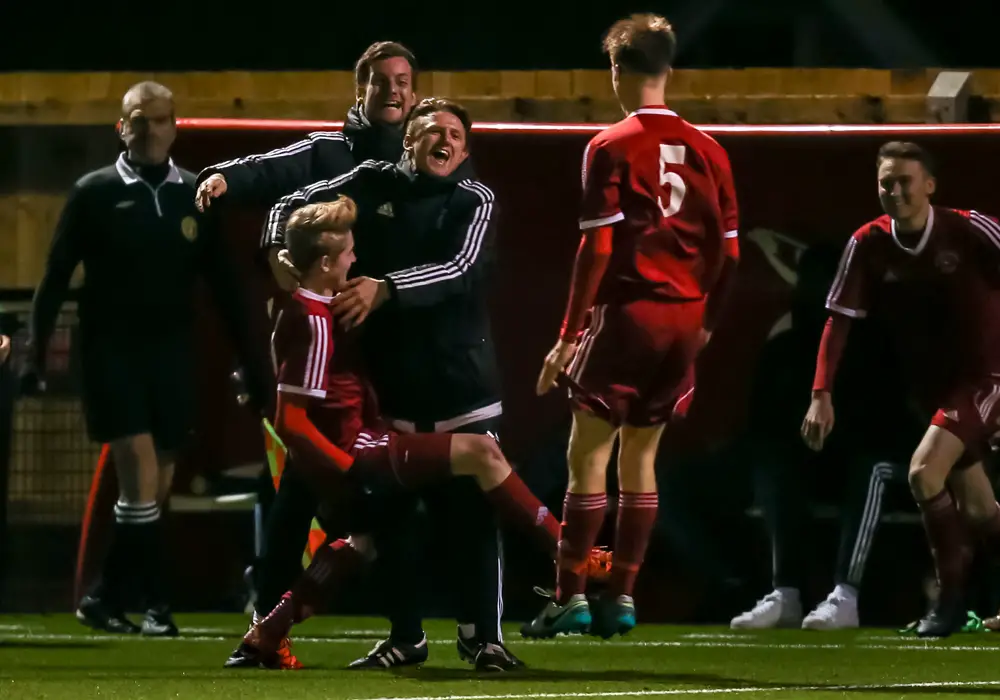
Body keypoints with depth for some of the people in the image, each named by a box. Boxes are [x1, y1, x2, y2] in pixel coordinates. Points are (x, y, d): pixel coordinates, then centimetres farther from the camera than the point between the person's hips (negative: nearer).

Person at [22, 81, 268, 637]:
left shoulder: (196, 196, 7)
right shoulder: (94, 193, -1)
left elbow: (223, 284, 9)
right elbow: (56, 277, 0)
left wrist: (251, 359, 4)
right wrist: (36, 353, -6)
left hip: (172, 352, 4)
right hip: (111, 350, -4)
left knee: (157, 484, 4)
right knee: (139, 467, -15)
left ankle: (106, 599, 17)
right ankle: (154, 600, -7)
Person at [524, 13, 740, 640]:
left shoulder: (611, 148, -8)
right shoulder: (706, 151, 7)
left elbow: (597, 248, -12)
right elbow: (729, 252, 7)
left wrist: (569, 335, -8)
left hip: (628, 313, -5)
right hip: (685, 319, 5)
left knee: (588, 453, -1)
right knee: (640, 456, 13)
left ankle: (570, 596, -5)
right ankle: (623, 598, 11)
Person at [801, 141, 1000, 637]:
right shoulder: (867, 245, -6)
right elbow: (838, 320, -5)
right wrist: (822, 395, -13)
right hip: (931, 386, 5)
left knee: (923, 471, -22)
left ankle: (951, 599, -8)